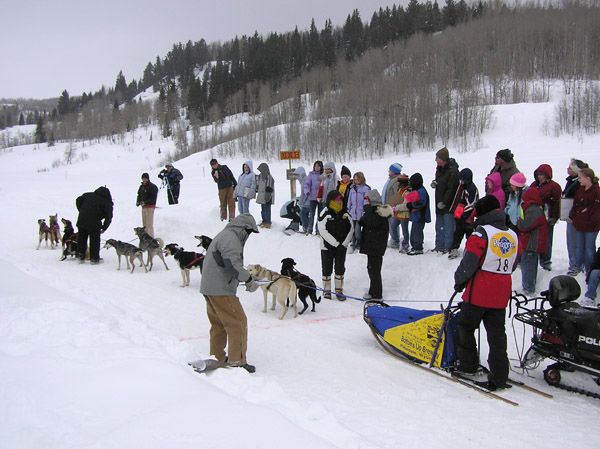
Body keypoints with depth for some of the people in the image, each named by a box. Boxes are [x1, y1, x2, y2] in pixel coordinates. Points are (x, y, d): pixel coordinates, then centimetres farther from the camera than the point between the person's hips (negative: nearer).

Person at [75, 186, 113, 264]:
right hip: (94, 223, -4)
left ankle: (81, 257, 23)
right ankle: (94, 259, 12)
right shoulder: (107, 203, 0)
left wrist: (82, 212, 18)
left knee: (81, 239, 16)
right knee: (94, 241, 9)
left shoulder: (88, 195, 14)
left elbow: (78, 200, 13)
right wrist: (104, 228, 7)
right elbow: (108, 217, -4)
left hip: (82, 221, 4)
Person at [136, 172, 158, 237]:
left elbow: (153, 198, -18)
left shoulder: (153, 187, -11)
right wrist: (138, 201, 3)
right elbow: (139, 195, 22)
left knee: (149, 224, -11)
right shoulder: (142, 186, 14)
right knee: (144, 223, 15)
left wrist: (145, 202, -25)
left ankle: (150, 237, -8)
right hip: (143, 207, 8)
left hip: (150, 206, -8)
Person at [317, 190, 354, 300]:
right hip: (327, 247, -4)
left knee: (340, 269, 8)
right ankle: (326, 290, 19)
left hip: (342, 246, 4)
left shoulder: (345, 214, 1)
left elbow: (351, 229, 4)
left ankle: (339, 290, 19)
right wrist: (336, 244, -19)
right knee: (327, 269, 6)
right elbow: (322, 231, -18)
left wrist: (344, 243, -8)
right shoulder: (325, 214, -12)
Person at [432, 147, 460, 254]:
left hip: (448, 205, -9)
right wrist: (434, 183, 3)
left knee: (448, 227, -5)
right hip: (439, 203, 9)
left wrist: (444, 202, -18)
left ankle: (448, 247, 0)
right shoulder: (439, 169, 11)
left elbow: (451, 189, -20)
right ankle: (439, 246, 24)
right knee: (439, 227, 15)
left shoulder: (453, 171, -17)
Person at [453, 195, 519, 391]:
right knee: (497, 334, 9)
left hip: (479, 293, -6)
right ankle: (499, 376, 10)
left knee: (465, 326, 13)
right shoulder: (513, 236, 8)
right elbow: (512, 265, 16)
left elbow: (468, 263, -14)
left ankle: (468, 364, 20)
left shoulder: (481, 234, -14)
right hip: (501, 295, 6)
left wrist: (459, 281, 1)